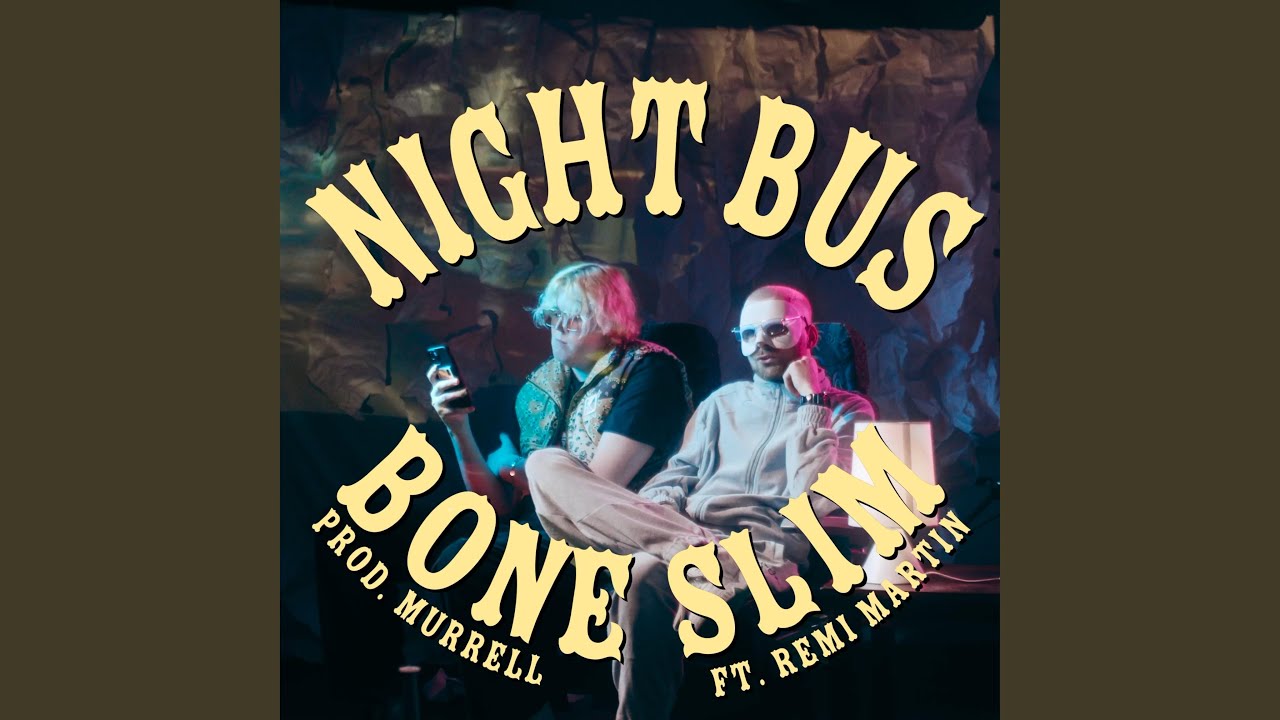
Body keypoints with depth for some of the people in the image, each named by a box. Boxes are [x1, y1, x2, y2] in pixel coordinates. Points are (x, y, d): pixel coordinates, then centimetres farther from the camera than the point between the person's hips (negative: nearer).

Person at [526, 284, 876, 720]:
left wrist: (810, 402, -3)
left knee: (647, 573, -38)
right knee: (547, 465, -17)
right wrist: (652, 518, -5)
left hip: (764, 547, -5)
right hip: (686, 530, 6)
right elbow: (679, 472, 17)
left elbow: (812, 500, -4)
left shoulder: (848, 410, 12)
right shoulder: (723, 401, 28)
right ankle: (697, 548, -33)